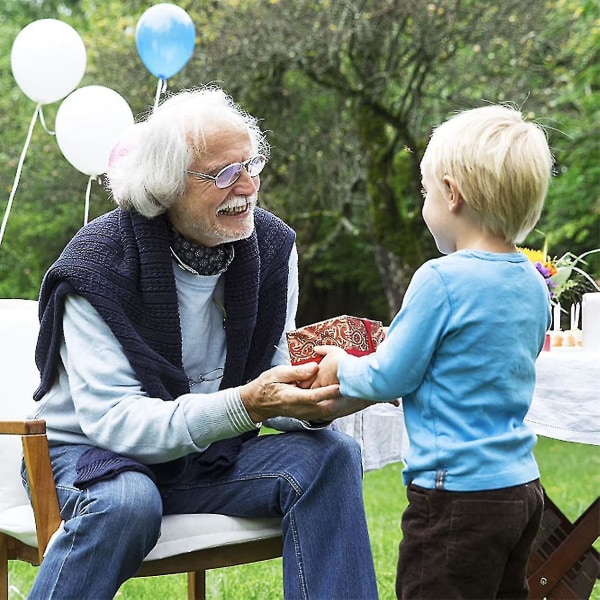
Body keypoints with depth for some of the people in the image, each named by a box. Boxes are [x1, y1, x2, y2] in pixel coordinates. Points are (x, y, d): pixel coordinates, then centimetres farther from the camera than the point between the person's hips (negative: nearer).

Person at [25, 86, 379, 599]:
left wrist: (317, 400, -27)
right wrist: (244, 404, -40)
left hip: (211, 452, 5)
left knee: (331, 455, -18)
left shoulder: (272, 245, -5)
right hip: (94, 453, -4)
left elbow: (275, 377, -2)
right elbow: (113, 419, -27)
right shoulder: (102, 266, -21)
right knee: (127, 501, -37)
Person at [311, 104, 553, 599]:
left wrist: (341, 368, 9)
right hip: (522, 487, 8)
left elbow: (389, 378, -10)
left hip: (459, 491, -8)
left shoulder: (442, 280, -18)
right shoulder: (533, 284, 5)